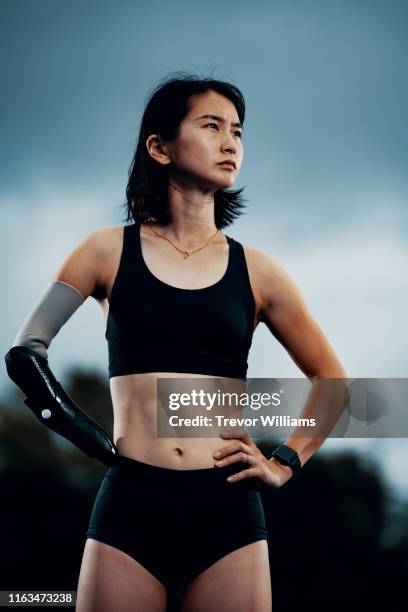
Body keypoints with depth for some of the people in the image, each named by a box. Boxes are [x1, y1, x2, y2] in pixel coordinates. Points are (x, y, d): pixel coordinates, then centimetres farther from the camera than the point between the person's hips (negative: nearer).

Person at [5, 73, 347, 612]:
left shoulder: (256, 272, 9)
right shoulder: (110, 252, 7)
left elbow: (333, 382, 17)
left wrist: (284, 464, 7)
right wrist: (92, 439, 1)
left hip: (228, 512, 1)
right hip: (130, 505, -1)